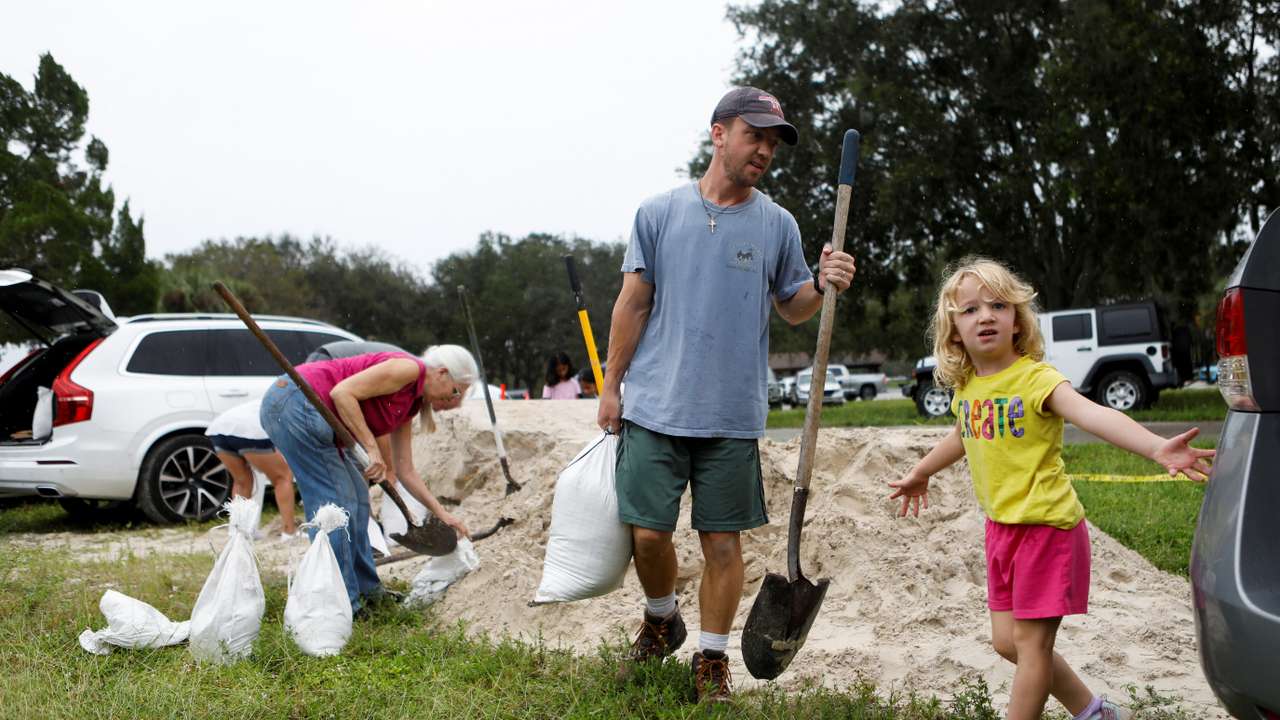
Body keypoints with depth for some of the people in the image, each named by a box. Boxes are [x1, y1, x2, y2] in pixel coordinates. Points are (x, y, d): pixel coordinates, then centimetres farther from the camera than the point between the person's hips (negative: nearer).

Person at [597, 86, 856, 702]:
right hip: (654, 409, 0)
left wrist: (823, 286, -9)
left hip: (732, 417, 1)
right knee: (647, 533, 1)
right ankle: (661, 622, 30)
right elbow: (633, 303, 6)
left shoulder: (777, 225, 6)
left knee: (722, 541, 4)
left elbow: (792, 307, 14)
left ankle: (711, 659, 20)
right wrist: (611, 386, 5)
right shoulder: (659, 213, 3)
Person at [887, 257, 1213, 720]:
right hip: (1000, 527, 7)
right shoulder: (966, 386, 3)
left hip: (1046, 525, -7)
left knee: (1030, 643, -1)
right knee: (1006, 642, 12)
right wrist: (920, 474, 41)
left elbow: (1092, 415, -35)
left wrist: (1157, 448, -51)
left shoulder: (1035, 378, -17)